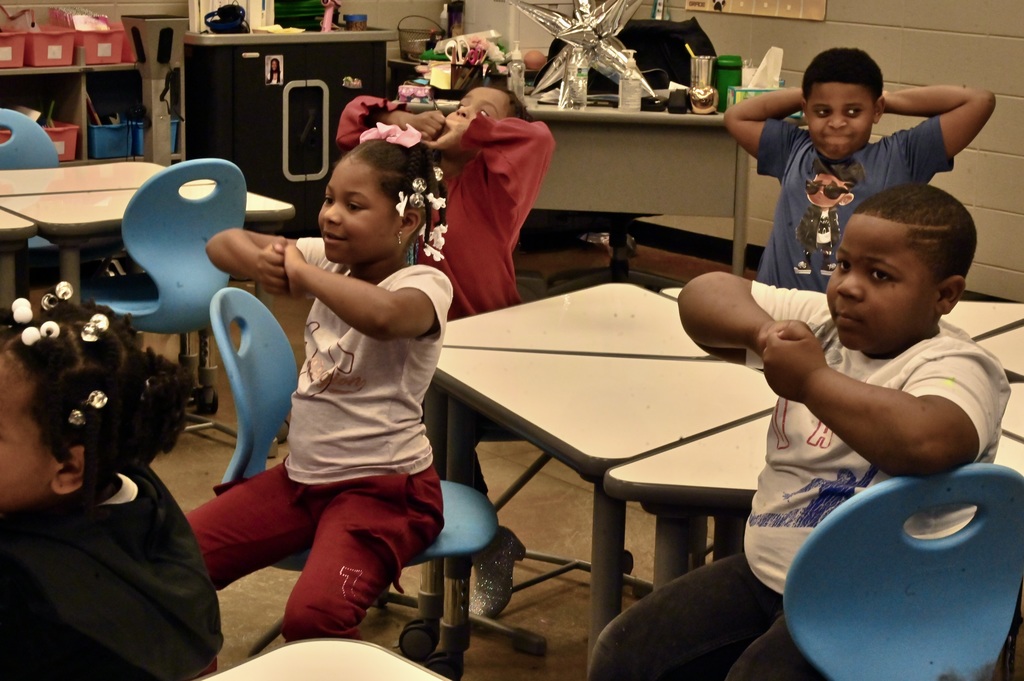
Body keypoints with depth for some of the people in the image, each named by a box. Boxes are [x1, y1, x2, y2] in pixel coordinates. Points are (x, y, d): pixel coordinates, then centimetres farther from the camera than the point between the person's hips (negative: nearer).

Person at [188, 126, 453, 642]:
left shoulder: (425, 285, -17)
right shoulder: (328, 260, 4)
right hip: (300, 475, 7)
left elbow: (382, 315, -42)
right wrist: (259, 262, -15)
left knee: (312, 618, -31)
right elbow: (221, 245, 9)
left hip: (384, 488, -7)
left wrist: (301, 273, -25)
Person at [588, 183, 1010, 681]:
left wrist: (814, 380, -27)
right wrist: (762, 330, -17)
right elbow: (702, 296, 5)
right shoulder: (823, 324, 6)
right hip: (764, 571, 8)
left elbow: (926, 443, -41)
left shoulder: (955, 369, -17)